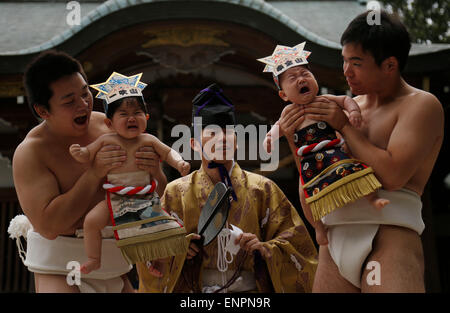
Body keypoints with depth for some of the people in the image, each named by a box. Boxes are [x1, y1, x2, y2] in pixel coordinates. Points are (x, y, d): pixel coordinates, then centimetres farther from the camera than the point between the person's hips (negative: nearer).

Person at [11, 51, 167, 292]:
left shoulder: (110, 126, -2)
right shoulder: (29, 153, -14)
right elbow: (47, 226, -23)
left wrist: (155, 173, -20)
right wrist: (94, 174, -26)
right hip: (59, 266, -4)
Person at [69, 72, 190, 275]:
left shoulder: (148, 140, -1)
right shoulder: (106, 140, -2)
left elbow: (167, 152, 10)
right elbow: (88, 155, 6)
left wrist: (179, 163, -9)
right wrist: (78, 153, -16)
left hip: (145, 198, 1)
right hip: (116, 199, 0)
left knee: (161, 228, -6)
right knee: (91, 220, -17)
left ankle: (156, 259, 24)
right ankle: (94, 259, 6)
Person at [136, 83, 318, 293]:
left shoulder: (261, 189, 8)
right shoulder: (177, 193, 9)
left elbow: (295, 242, 9)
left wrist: (265, 248, -9)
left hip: (250, 288, 0)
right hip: (194, 290, 0)